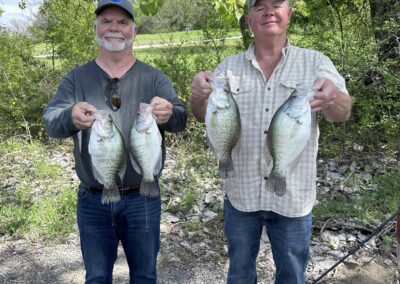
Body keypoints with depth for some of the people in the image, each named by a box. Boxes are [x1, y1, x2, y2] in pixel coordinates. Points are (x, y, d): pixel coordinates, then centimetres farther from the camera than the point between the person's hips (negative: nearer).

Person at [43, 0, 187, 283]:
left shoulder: (154, 78, -1)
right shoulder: (77, 78, 1)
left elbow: (181, 118, -15)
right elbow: (51, 120, -13)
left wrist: (169, 114, -40)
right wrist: (70, 117, -37)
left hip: (142, 199, 0)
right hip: (92, 201, 1)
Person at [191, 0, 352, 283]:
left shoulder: (315, 62, -3)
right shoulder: (229, 67, 1)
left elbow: (343, 113, -15)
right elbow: (205, 115, -6)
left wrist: (332, 97, -40)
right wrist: (199, 95, -30)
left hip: (293, 196, -1)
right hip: (241, 194, 1)